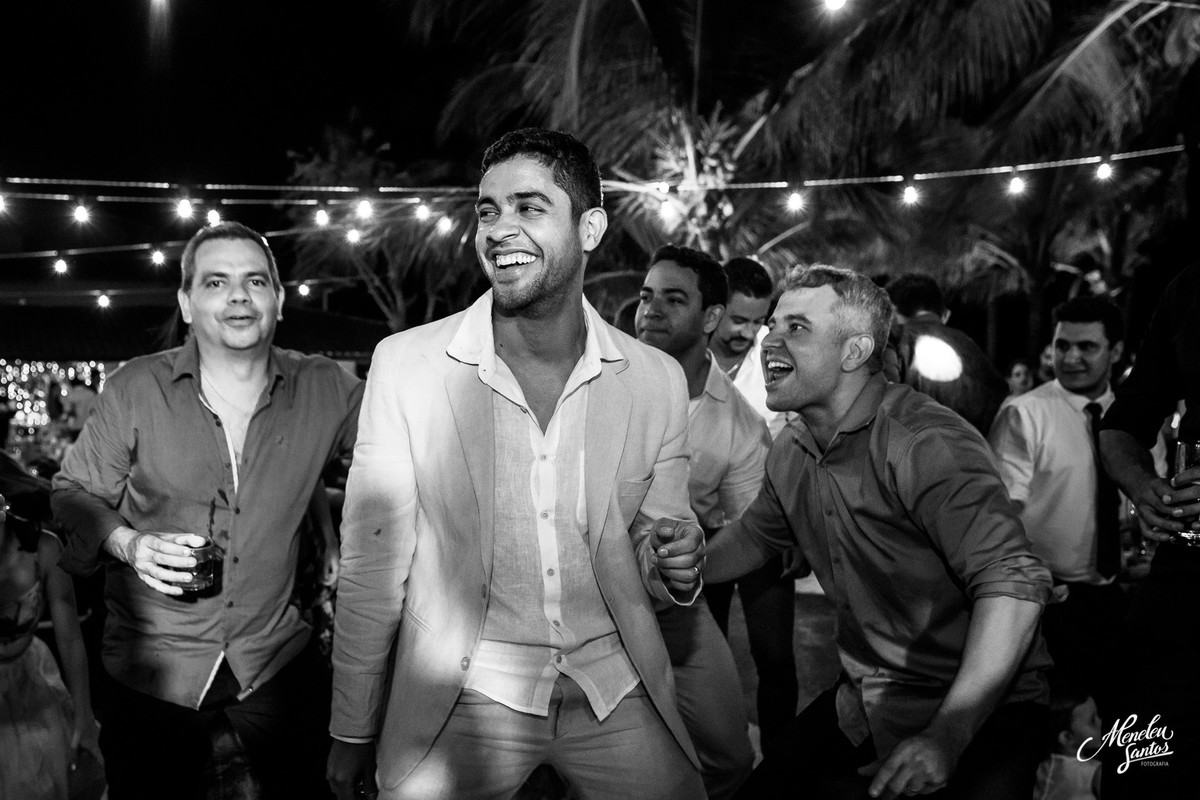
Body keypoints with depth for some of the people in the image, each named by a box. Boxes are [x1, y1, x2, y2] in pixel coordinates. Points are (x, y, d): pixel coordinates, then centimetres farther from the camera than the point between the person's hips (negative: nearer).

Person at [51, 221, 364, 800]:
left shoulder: (325, 389, -4)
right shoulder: (135, 389, -7)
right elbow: (75, 492, 1)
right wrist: (129, 543, -17)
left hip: (276, 658, 2)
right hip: (152, 666, -1)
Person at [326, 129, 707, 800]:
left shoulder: (658, 379, -3)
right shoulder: (407, 363, -8)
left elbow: (646, 566, 8)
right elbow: (371, 567, -4)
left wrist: (676, 567, -14)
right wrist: (354, 734, -1)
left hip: (618, 694, 2)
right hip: (461, 700, -1)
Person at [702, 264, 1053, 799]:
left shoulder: (926, 444, -24)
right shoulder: (790, 454, 2)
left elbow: (1012, 584, -31)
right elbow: (753, 537, 20)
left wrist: (949, 735, -36)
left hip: (981, 710, -6)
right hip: (865, 704, 7)